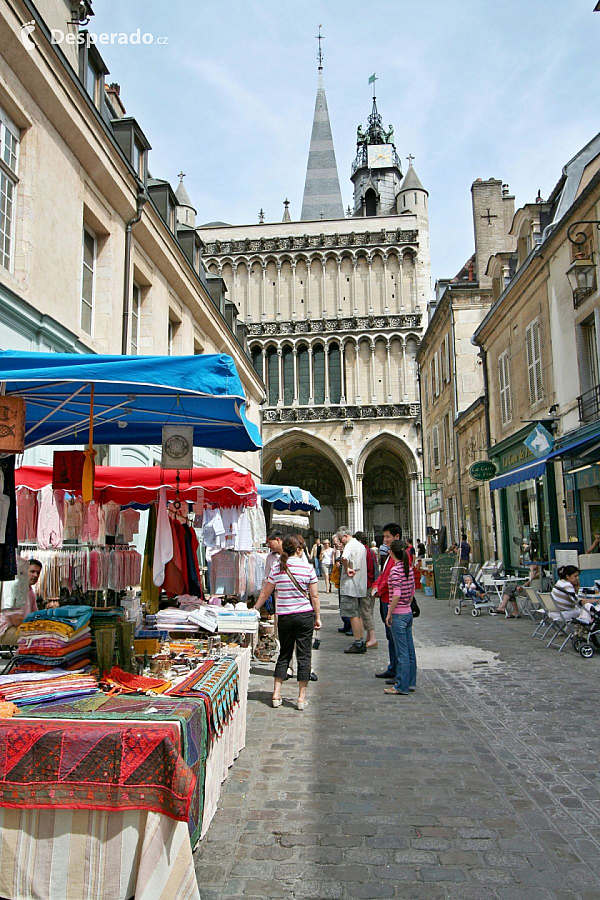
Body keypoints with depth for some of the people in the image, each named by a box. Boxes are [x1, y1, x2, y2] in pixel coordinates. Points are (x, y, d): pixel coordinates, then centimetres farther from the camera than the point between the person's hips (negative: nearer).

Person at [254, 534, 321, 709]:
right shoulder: (308, 568, -6)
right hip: (305, 616, -2)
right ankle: (301, 698, 7)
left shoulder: (276, 568, 0)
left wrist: (255, 609, 22)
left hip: (284, 616, 2)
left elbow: (265, 592, 8)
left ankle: (276, 694, 12)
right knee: (304, 656, 5)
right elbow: (314, 596, -4)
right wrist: (318, 617, 5)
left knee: (284, 654, 15)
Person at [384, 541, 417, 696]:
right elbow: (412, 592, 12)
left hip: (398, 615, -8)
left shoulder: (395, 570, -17)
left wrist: (389, 613, -14)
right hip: (408, 613, 8)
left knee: (402, 653, -1)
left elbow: (396, 595, -22)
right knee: (410, 651, 13)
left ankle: (402, 687, 6)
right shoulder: (409, 569, 6)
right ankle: (411, 683, 23)